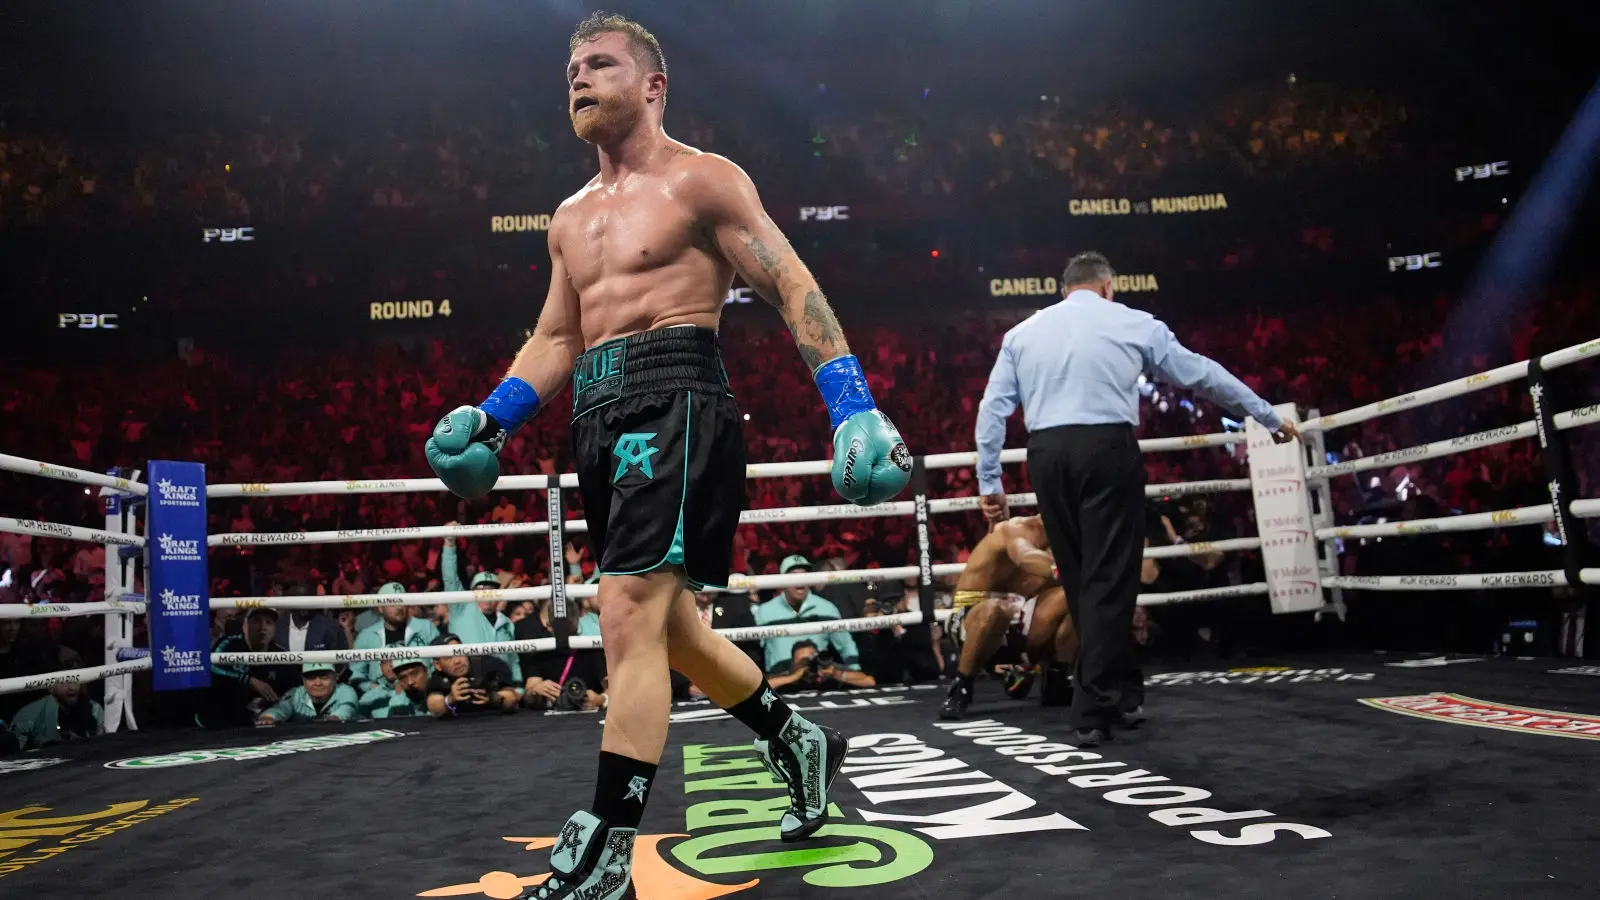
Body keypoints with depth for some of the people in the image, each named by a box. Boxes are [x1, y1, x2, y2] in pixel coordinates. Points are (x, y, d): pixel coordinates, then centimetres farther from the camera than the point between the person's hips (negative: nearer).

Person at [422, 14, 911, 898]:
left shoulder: (701, 180, 0)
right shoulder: (571, 217, 22)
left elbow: (794, 289, -6)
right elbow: (555, 341, 23)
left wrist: (853, 406, -17)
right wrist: (491, 418, 7)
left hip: (673, 399, -8)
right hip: (599, 416, 9)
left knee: (629, 619, -16)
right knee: (668, 625, 15)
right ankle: (796, 741, 35)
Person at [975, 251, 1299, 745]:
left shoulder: (1022, 332, 17)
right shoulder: (1132, 323, 10)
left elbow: (993, 408, 9)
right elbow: (1201, 373, 15)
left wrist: (989, 482, 11)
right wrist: (1269, 416, 25)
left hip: (1046, 454, 4)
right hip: (1107, 449, -3)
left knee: (1079, 579, 15)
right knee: (1108, 580, 1)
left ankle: (1110, 691, 26)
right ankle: (1092, 712, 0)